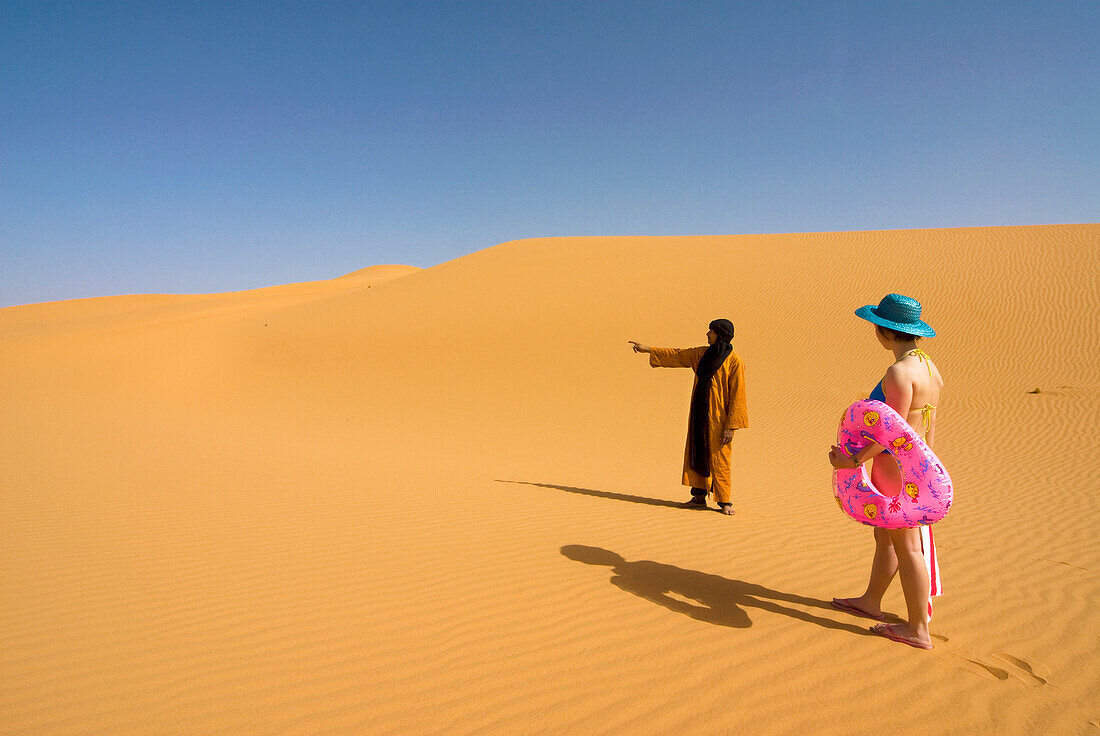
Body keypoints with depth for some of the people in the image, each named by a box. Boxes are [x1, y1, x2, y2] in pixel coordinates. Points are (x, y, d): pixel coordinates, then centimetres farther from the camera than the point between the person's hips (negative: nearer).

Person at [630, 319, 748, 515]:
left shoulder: (734, 362, -13)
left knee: (719, 459, -3)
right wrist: (647, 349, 17)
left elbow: (737, 396, -14)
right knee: (696, 453, 10)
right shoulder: (703, 354, 8)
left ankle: (725, 502, 10)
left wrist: (731, 427, -17)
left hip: (719, 418, -7)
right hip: (699, 414, 7)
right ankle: (699, 497, 20)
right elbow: (676, 355, 16)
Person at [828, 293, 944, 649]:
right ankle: (871, 601, 39)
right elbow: (929, 427, 15)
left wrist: (854, 460, -21)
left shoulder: (900, 372, -22)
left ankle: (918, 629, 16)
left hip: (896, 468, -10)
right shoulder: (929, 367, 8)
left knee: (906, 546, 2)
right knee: (884, 536, 22)